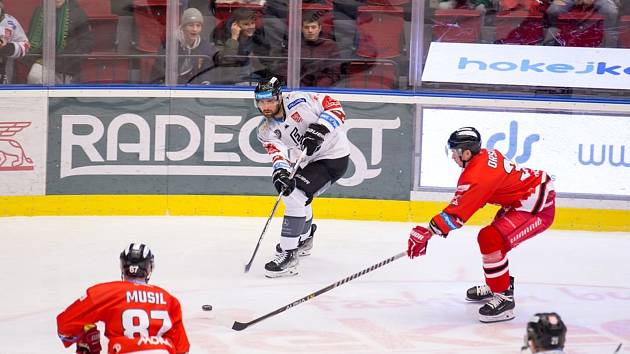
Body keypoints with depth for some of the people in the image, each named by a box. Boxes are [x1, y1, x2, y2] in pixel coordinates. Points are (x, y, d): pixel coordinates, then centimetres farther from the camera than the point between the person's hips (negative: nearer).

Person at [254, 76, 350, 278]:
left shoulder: (298, 101, -19)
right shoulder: (265, 131, -3)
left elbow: (334, 106, -18)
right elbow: (277, 153, -17)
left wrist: (319, 129, -32)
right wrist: (280, 172, -38)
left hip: (334, 155, -9)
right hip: (311, 160, 9)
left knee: (295, 196, -21)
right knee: (289, 189, 26)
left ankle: (288, 255, -20)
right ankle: (303, 239, 54)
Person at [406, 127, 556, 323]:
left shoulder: (478, 175, -25)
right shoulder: (486, 154, 4)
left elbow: (458, 212, -28)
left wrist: (427, 232, -26)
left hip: (538, 209, -11)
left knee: (491, 240, -21)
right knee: (491, 237, 24)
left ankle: (504, 298, -13)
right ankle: (500, 283, 40)